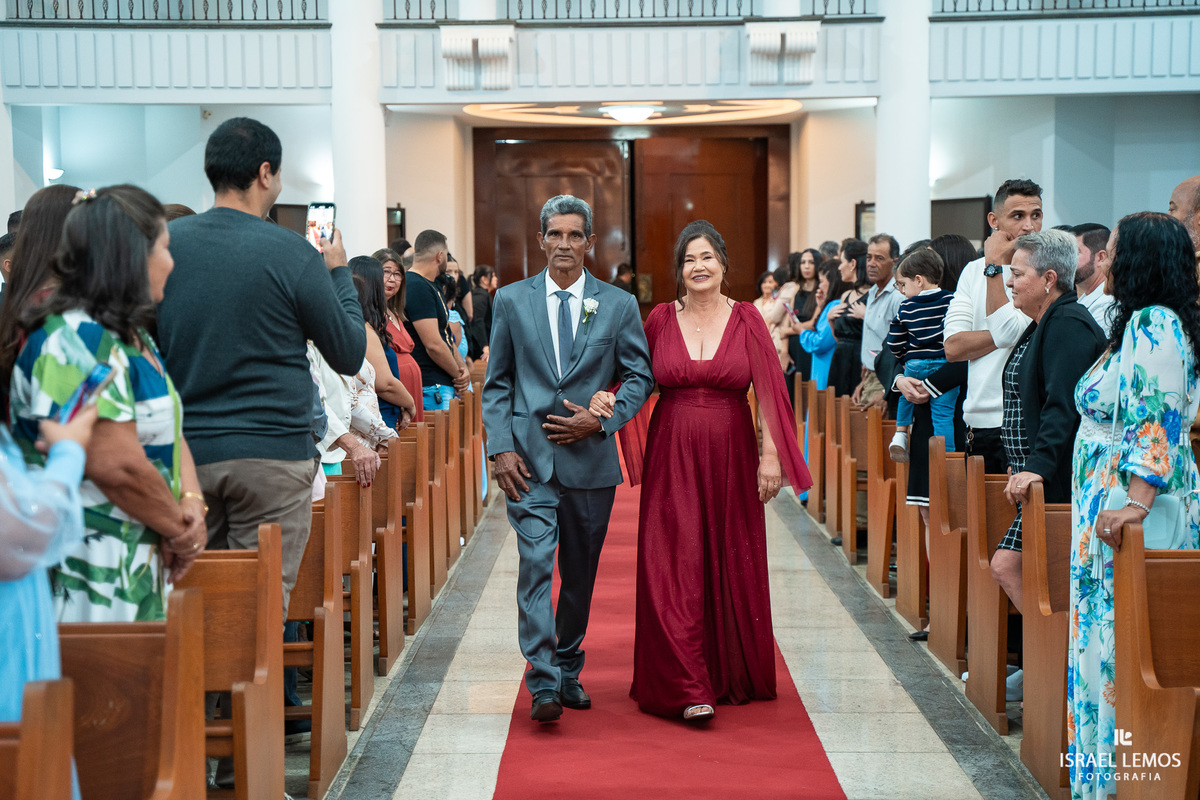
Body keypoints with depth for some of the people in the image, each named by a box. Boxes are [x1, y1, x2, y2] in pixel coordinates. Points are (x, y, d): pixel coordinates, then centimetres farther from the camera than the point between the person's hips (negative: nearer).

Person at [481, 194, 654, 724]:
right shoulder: (511, 301, 5)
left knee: (580, 573, 11)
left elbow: (640, 376, 7)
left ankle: (569, 672, 28)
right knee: (535, 565, -13)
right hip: (529, 460, -1)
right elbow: (496, 383, 6)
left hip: (590, 458, 1)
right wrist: (501, 448, -5)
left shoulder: (618, 305, 4)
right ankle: (544, 685, -12)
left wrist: (601, 421, -9)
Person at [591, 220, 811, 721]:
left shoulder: (746, 320, -1)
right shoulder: (661, 319, 3)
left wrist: (771, 456, -12)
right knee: (674, 568, -5)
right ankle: (689, 687, -3)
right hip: (672, 456, 0)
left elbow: (769, 390, -5)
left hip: (730, 456, 0)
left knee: (731, 566, 8)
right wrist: (607, 397, -11)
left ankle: (733, 675, 25)